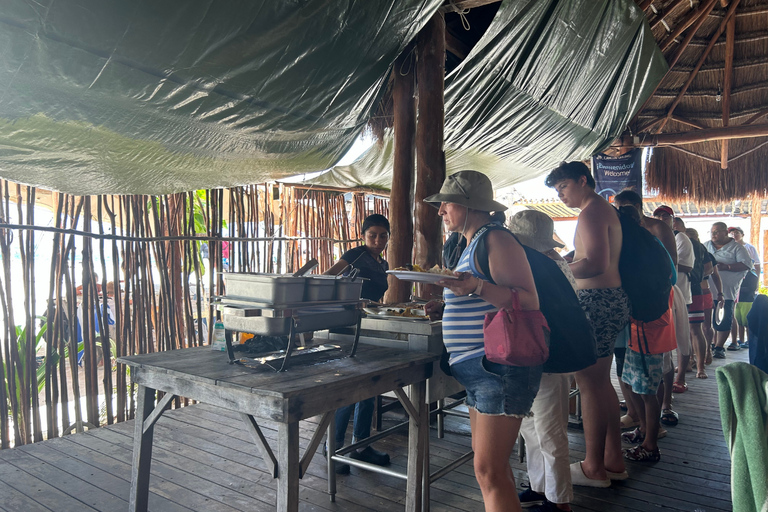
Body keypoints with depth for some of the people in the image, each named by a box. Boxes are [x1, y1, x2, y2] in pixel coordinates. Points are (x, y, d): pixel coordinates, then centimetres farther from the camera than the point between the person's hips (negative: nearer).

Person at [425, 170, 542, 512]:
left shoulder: (497, 240, -13)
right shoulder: (472, 243, 18)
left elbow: (528, 301, -21)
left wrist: (477, 287, -32)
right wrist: (446, 308, 17)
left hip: (499, 366, -10)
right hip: (479, 369, 10)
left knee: (489, 470, -7)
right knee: (487, 462, 18)